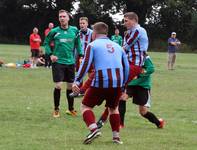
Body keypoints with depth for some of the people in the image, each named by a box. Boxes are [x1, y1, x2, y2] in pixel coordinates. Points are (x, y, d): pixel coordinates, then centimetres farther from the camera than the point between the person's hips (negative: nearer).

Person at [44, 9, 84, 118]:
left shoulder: (74, 31, 2)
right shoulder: (54, 31, -5)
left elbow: (78, 44, 15)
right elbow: (46, 43, 6)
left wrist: (81, 55, 6)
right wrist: (50, 54, -5)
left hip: (70, 62, 3)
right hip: (58, 62, -3)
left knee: (70, 86, 9)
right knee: (58, 85, -10)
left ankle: (71, 109, 24)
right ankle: (56, 109, 5)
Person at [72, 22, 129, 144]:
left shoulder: (93, 45, 5)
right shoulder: (117, 46, 20)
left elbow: (85, 64, -7)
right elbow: (126, 67, 20)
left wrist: (76, 82, -9)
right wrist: (123, 84, 30)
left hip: (101, 82, -4)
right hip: (117, 83, 4)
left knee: (86, 106, 10)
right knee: (113, 108, 27)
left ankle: (94, 129, -14)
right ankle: (116, 135, 17)